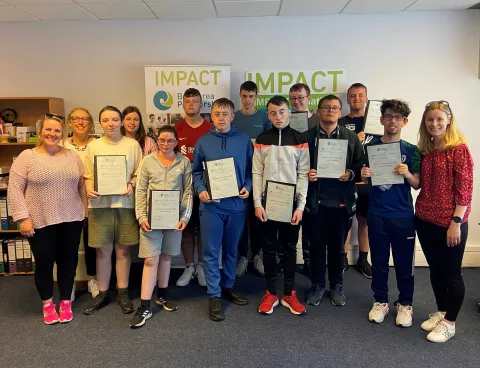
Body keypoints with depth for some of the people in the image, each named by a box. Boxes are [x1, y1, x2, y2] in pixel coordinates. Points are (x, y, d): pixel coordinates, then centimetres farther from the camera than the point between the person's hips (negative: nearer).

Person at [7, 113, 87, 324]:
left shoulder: (73, 156, 5)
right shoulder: (27, 157, -4)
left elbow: (82, 186, 10)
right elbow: (14, 189, -6)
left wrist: (85, 211, 6)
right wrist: (23, 218, -12)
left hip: (71, 220, 3)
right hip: (40, 222, -2)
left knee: (67, 261, 10)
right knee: (44, 263, 8)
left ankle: (66, 302, 26)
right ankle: (47, 304, 28)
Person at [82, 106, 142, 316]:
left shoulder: (133, 145, 3)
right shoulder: (93, 146, 6)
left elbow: (139, 173, 5)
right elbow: (88, 175, 7)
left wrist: (131, 185, -14)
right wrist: (89, 190, -12)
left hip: (125, 203, -1)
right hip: (100, 204, 1)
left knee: (123, 250, 8)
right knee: (103, 251, 8)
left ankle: (122, 293, 21)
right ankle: (103, 294, 23)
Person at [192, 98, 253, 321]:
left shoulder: (244, 141, 4)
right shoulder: (203, 142, 3)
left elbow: (251, 170, 8)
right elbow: (196, 171, 7)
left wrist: (247, 188, -8)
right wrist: (201, 190, -9)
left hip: (236, 204, 1)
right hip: (211, 205, -1)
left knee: (231, 250, 15)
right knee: (211, 253, 2)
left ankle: (228, 287, 32)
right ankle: (214, 296, 14)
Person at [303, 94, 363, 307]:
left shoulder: (351, 138, 8)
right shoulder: (307, 137, 4)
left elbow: (361, 166, 5)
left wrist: (351, 174, -14)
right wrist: (306, 174, -15)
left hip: (342, 202, 1)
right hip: (315, 201, -1)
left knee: (338, 246, 12)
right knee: (317, 246, 9)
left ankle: (337, 285, 29)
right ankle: (317, 284, 26)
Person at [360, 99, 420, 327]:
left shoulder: (411, 150, 1)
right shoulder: (371, 147, 3)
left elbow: (417, 185, 1)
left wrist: (407, 174, -19)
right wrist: (364, 176, -14)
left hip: (403, 216, 0)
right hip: (377, 214, 1)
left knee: (404, 263, 8)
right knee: (379, 262, 10)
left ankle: (405, 304, 26)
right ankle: (380, 302, 27)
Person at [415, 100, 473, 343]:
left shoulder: (459, 148, -10)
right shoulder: (425, 150, 9)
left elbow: (465, 188, -13)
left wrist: (456, 222, -16)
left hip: (450, 222, -6)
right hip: (425, 219, 6)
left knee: (451, 273, 7)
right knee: (435, 269, 17)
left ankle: (449, 323, 23)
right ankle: (441, 312, 35)